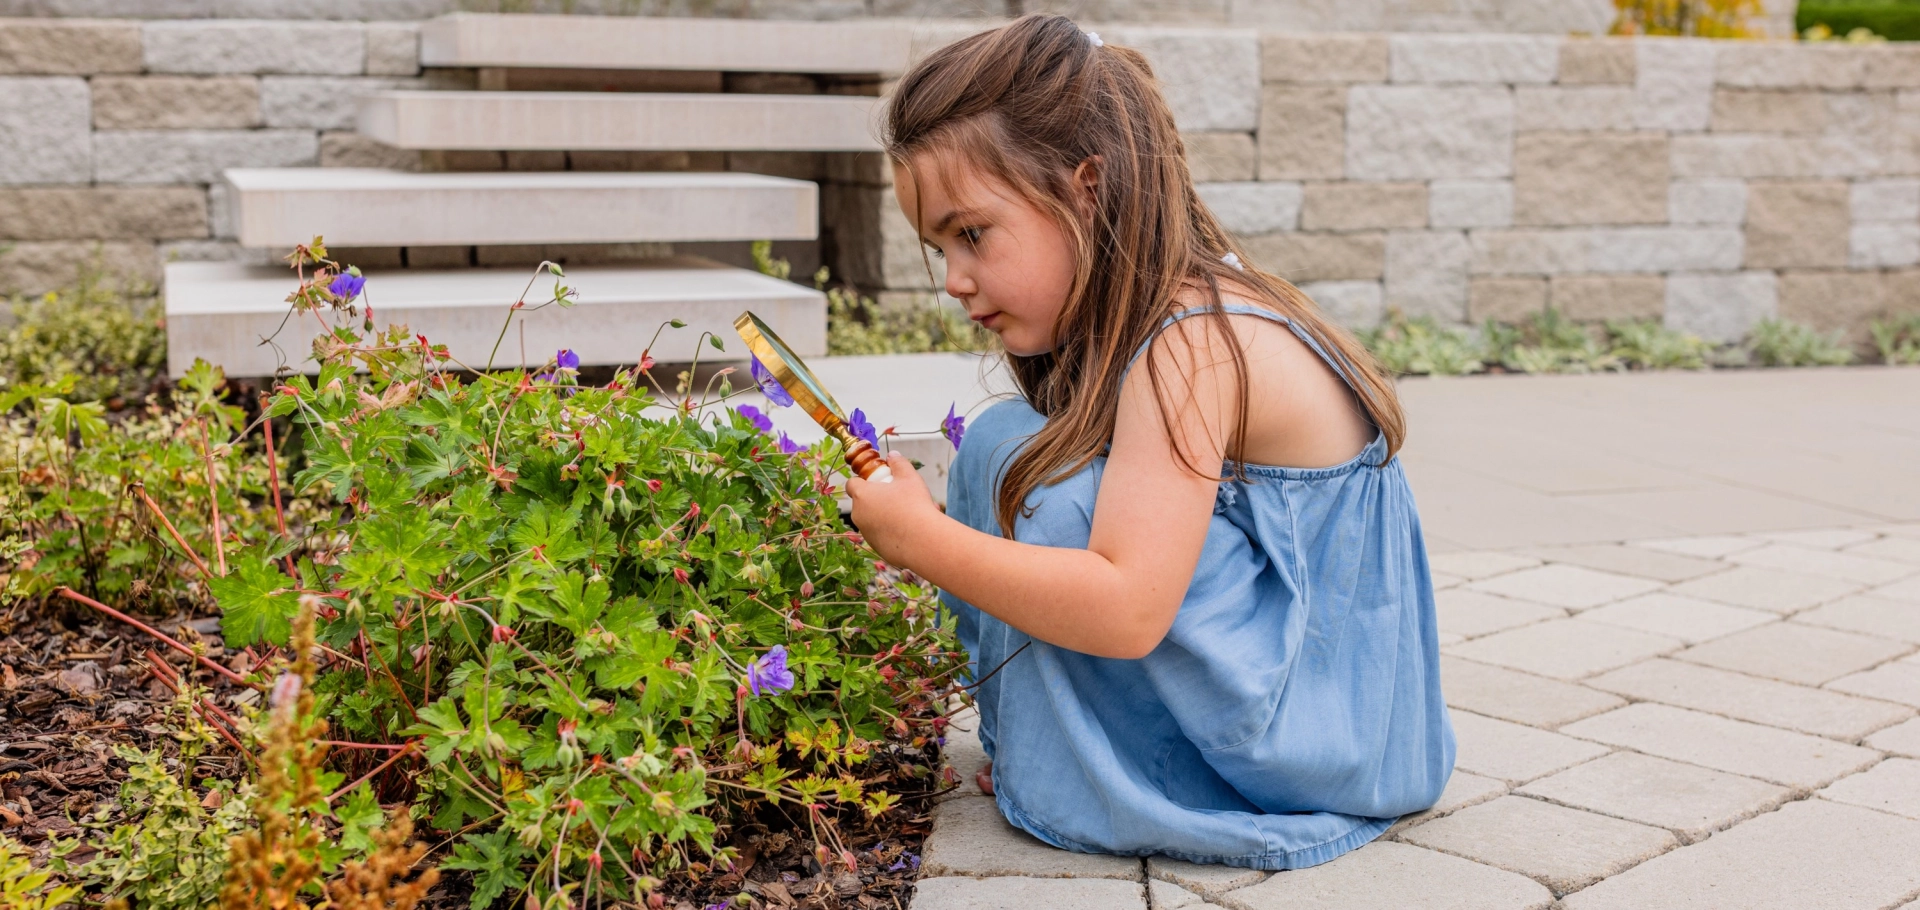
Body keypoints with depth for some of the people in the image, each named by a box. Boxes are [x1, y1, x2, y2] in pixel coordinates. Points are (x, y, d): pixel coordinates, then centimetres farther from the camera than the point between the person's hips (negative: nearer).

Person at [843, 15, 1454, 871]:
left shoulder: (1191, 348, -24)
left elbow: (1126, 610, -31)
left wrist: (923, 538, -24)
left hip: (1312, 728, -10)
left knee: (1014, 453, -18)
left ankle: (1052, 777, -2)